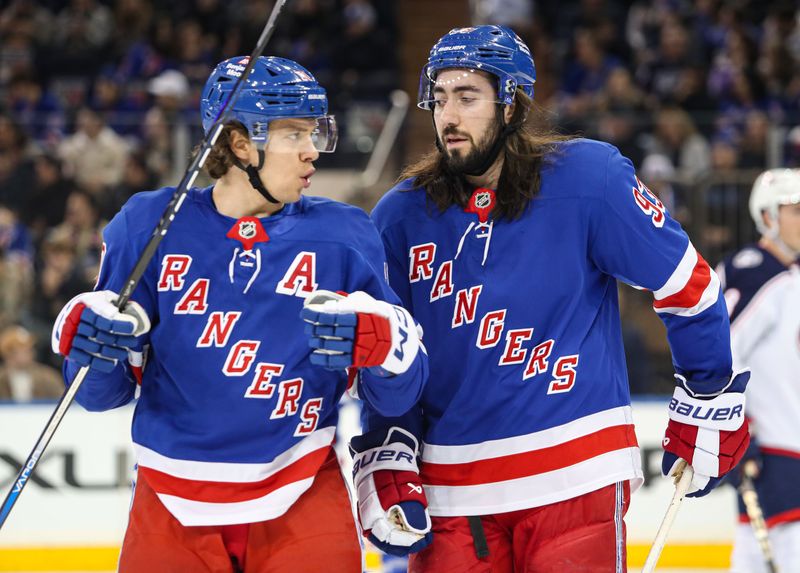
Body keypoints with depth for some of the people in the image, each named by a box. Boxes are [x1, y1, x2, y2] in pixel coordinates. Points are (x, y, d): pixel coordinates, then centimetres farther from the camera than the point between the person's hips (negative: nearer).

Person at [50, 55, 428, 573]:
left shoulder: (343, 236, 0)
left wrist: (378, 340, -21)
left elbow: (398, 395, -1)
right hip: (171, 507, 1)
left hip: (302, 502, 0)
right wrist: (90, 349, -17)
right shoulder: (148, 227, 0)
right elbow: (104, 393, 5)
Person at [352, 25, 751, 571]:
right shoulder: (401, 216, 2)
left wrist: (709, 410, 5)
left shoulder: (588, 178, -8)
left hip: (575, 480, -3)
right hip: (451, 494, 3)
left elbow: (688, 286, 0)